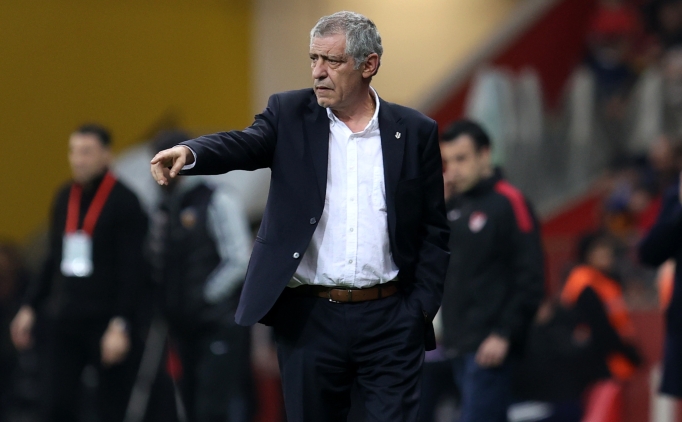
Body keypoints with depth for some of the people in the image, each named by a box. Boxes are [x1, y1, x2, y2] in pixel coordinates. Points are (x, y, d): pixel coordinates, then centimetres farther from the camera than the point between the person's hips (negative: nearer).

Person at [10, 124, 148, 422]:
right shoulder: (64, 198, 12)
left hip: (106, 323, -6)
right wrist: (30, 307, 17)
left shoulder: (123, 202, -7)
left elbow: (131, 270, -12)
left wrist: (120, 324, -18)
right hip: (65, 320, 6)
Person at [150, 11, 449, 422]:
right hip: (309, 317, 1)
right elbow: (245, 144, -15)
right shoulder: (290, 114, 5)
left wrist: (421, 309, -2)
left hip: (389, 320, -1)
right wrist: (189, 152, -36)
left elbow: (433, 230, 7)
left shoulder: (416, 133, 5)